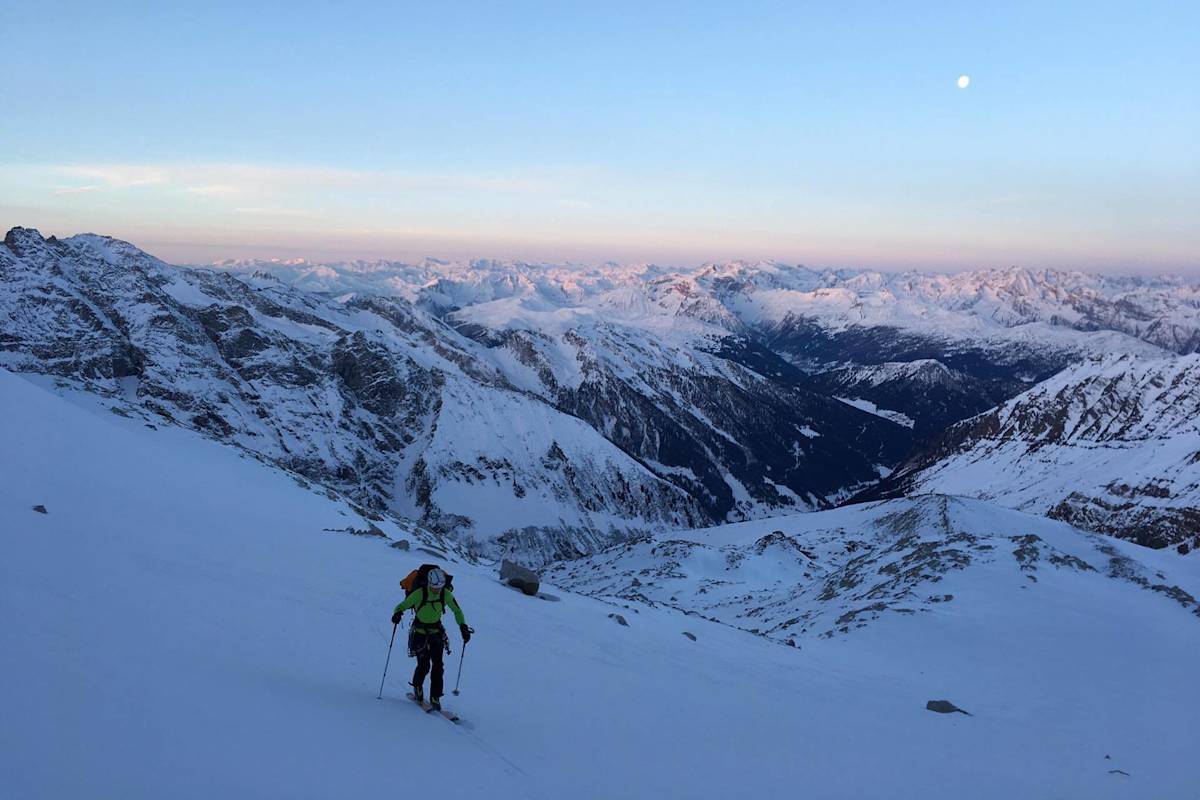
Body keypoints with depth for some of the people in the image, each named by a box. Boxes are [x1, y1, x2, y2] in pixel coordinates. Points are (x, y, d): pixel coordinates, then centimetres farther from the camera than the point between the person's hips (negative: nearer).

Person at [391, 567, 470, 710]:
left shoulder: (446, 594, -12)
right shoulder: (419, 594, -22)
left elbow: (457, 611, 1)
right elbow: (403, 605, -14)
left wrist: (463, 627, -9)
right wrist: (397, 613, -36)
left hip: (436, 632, 3)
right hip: (420, 632, -3)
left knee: (437, 665, -8)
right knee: (424, 665, -10)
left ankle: (435, 698, 1)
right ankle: (417, 687, 21)